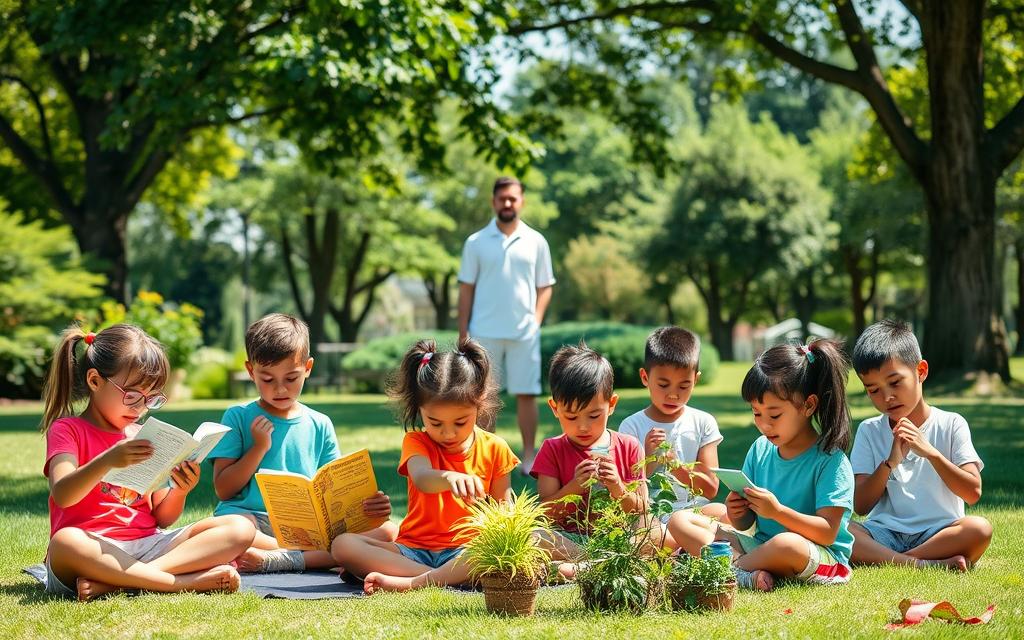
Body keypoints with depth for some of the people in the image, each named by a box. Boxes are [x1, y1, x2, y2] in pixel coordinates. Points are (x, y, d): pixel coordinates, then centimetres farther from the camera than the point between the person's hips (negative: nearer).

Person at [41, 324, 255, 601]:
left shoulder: (145, 439, 22)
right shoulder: (67, 430, 6)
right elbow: (62, 495, -14)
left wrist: (180, 491, -5)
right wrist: (107, 461, -31)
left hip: (147, 545, 6)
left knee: (240, 528, -13)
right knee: (65, 543, -41)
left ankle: (109, 582, -28)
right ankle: (187, 582, -33)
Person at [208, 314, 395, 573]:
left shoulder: (320, 425, 16)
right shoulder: (238, 418, 9)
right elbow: (223, 490, 5)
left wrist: (367, 506, -8)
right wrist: (259, 448, -5)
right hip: (254, 521, -3)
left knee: (388, 531, -20)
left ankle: (274, 560, -30)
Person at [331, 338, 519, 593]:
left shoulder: (494, 449, 6)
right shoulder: (417, 442, 2)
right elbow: (422, 479, -23)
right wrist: (448, 477, -47)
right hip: (414, 549, 1)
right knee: (343, 545, -23)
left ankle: (409, 583, -37)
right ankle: (448, 577, -33)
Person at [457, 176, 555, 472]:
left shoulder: (536, 242, 5)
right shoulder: (476, 243, 3)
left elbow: (544, 287, 10)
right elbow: (466, 289, 4)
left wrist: (536, 320, -4)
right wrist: (463, 333, 0)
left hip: (524, 333, 0)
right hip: (484, 333, 0)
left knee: (526, 394, 1)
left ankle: (529, 457, 7)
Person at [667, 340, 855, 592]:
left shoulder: (830, 460, -11)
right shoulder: (760, 450, 8)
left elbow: (828, 533, -16)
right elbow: (745, 524, 12)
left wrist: (778, 511, -27)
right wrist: (736, 512, -12)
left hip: (821, 556, -7)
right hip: (759, 544, 7)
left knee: (788, 544, -43)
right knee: (680, 521, -2)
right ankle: (747, 574, -23)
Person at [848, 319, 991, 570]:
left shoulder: (951, 425, 5)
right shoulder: (869, 431, 9)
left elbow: (973, 493, -5)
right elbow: (861, 506, 2)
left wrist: (930, 452, -15)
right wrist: (890, 462, -12)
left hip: (938, 532, -1)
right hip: (884, 534, 1)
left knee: (980, 528, -33)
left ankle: (887, 561, -26)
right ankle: (923, 564, -32)